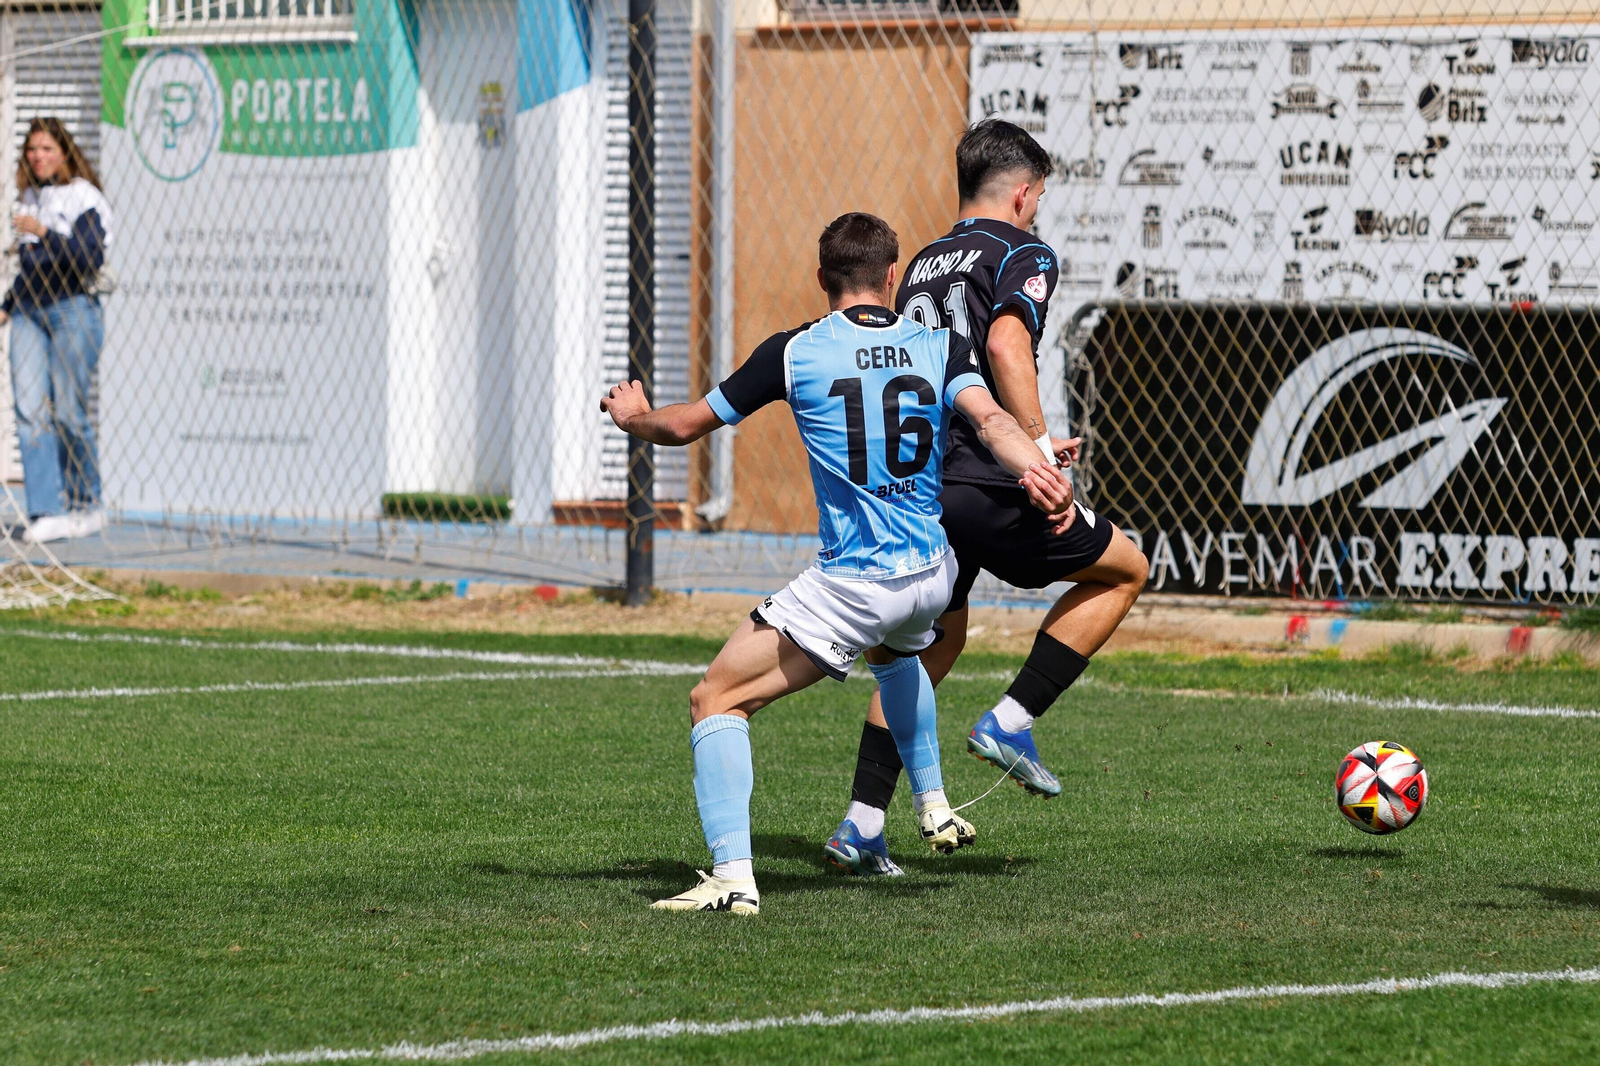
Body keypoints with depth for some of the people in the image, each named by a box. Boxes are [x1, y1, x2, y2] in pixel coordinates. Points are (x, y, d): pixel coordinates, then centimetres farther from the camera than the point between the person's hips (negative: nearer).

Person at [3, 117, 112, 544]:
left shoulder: (85, 199, -5)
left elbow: (90, 258, -17)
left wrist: (44, 233, -24)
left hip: (73, 311, -6)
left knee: (69, 412, -6)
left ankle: (86, 506, 9)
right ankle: (46, 511, -9)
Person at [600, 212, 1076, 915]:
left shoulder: (794, 353, -3)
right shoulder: (940, 347, 4)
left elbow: (684, 426, 7)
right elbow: (991, 418, -17)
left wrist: (631, 416, 27)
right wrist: (1033, 471, -32)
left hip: (849, 586, -5)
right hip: (933, 575, 6)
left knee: (716, 700, -2)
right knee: (894, 651, 41)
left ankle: (732, 877, -18)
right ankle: (933, 809, 47)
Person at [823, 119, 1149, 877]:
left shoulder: (923, 265, 22)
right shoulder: (1024, 255, -2)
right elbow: (1005, 344, -21)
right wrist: (1039, 450, -21)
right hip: (983, 488, -7)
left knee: (933, 643, 21)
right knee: (1123, 569, 13)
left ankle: (863, 823, 10)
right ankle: (1011, 723, 5)